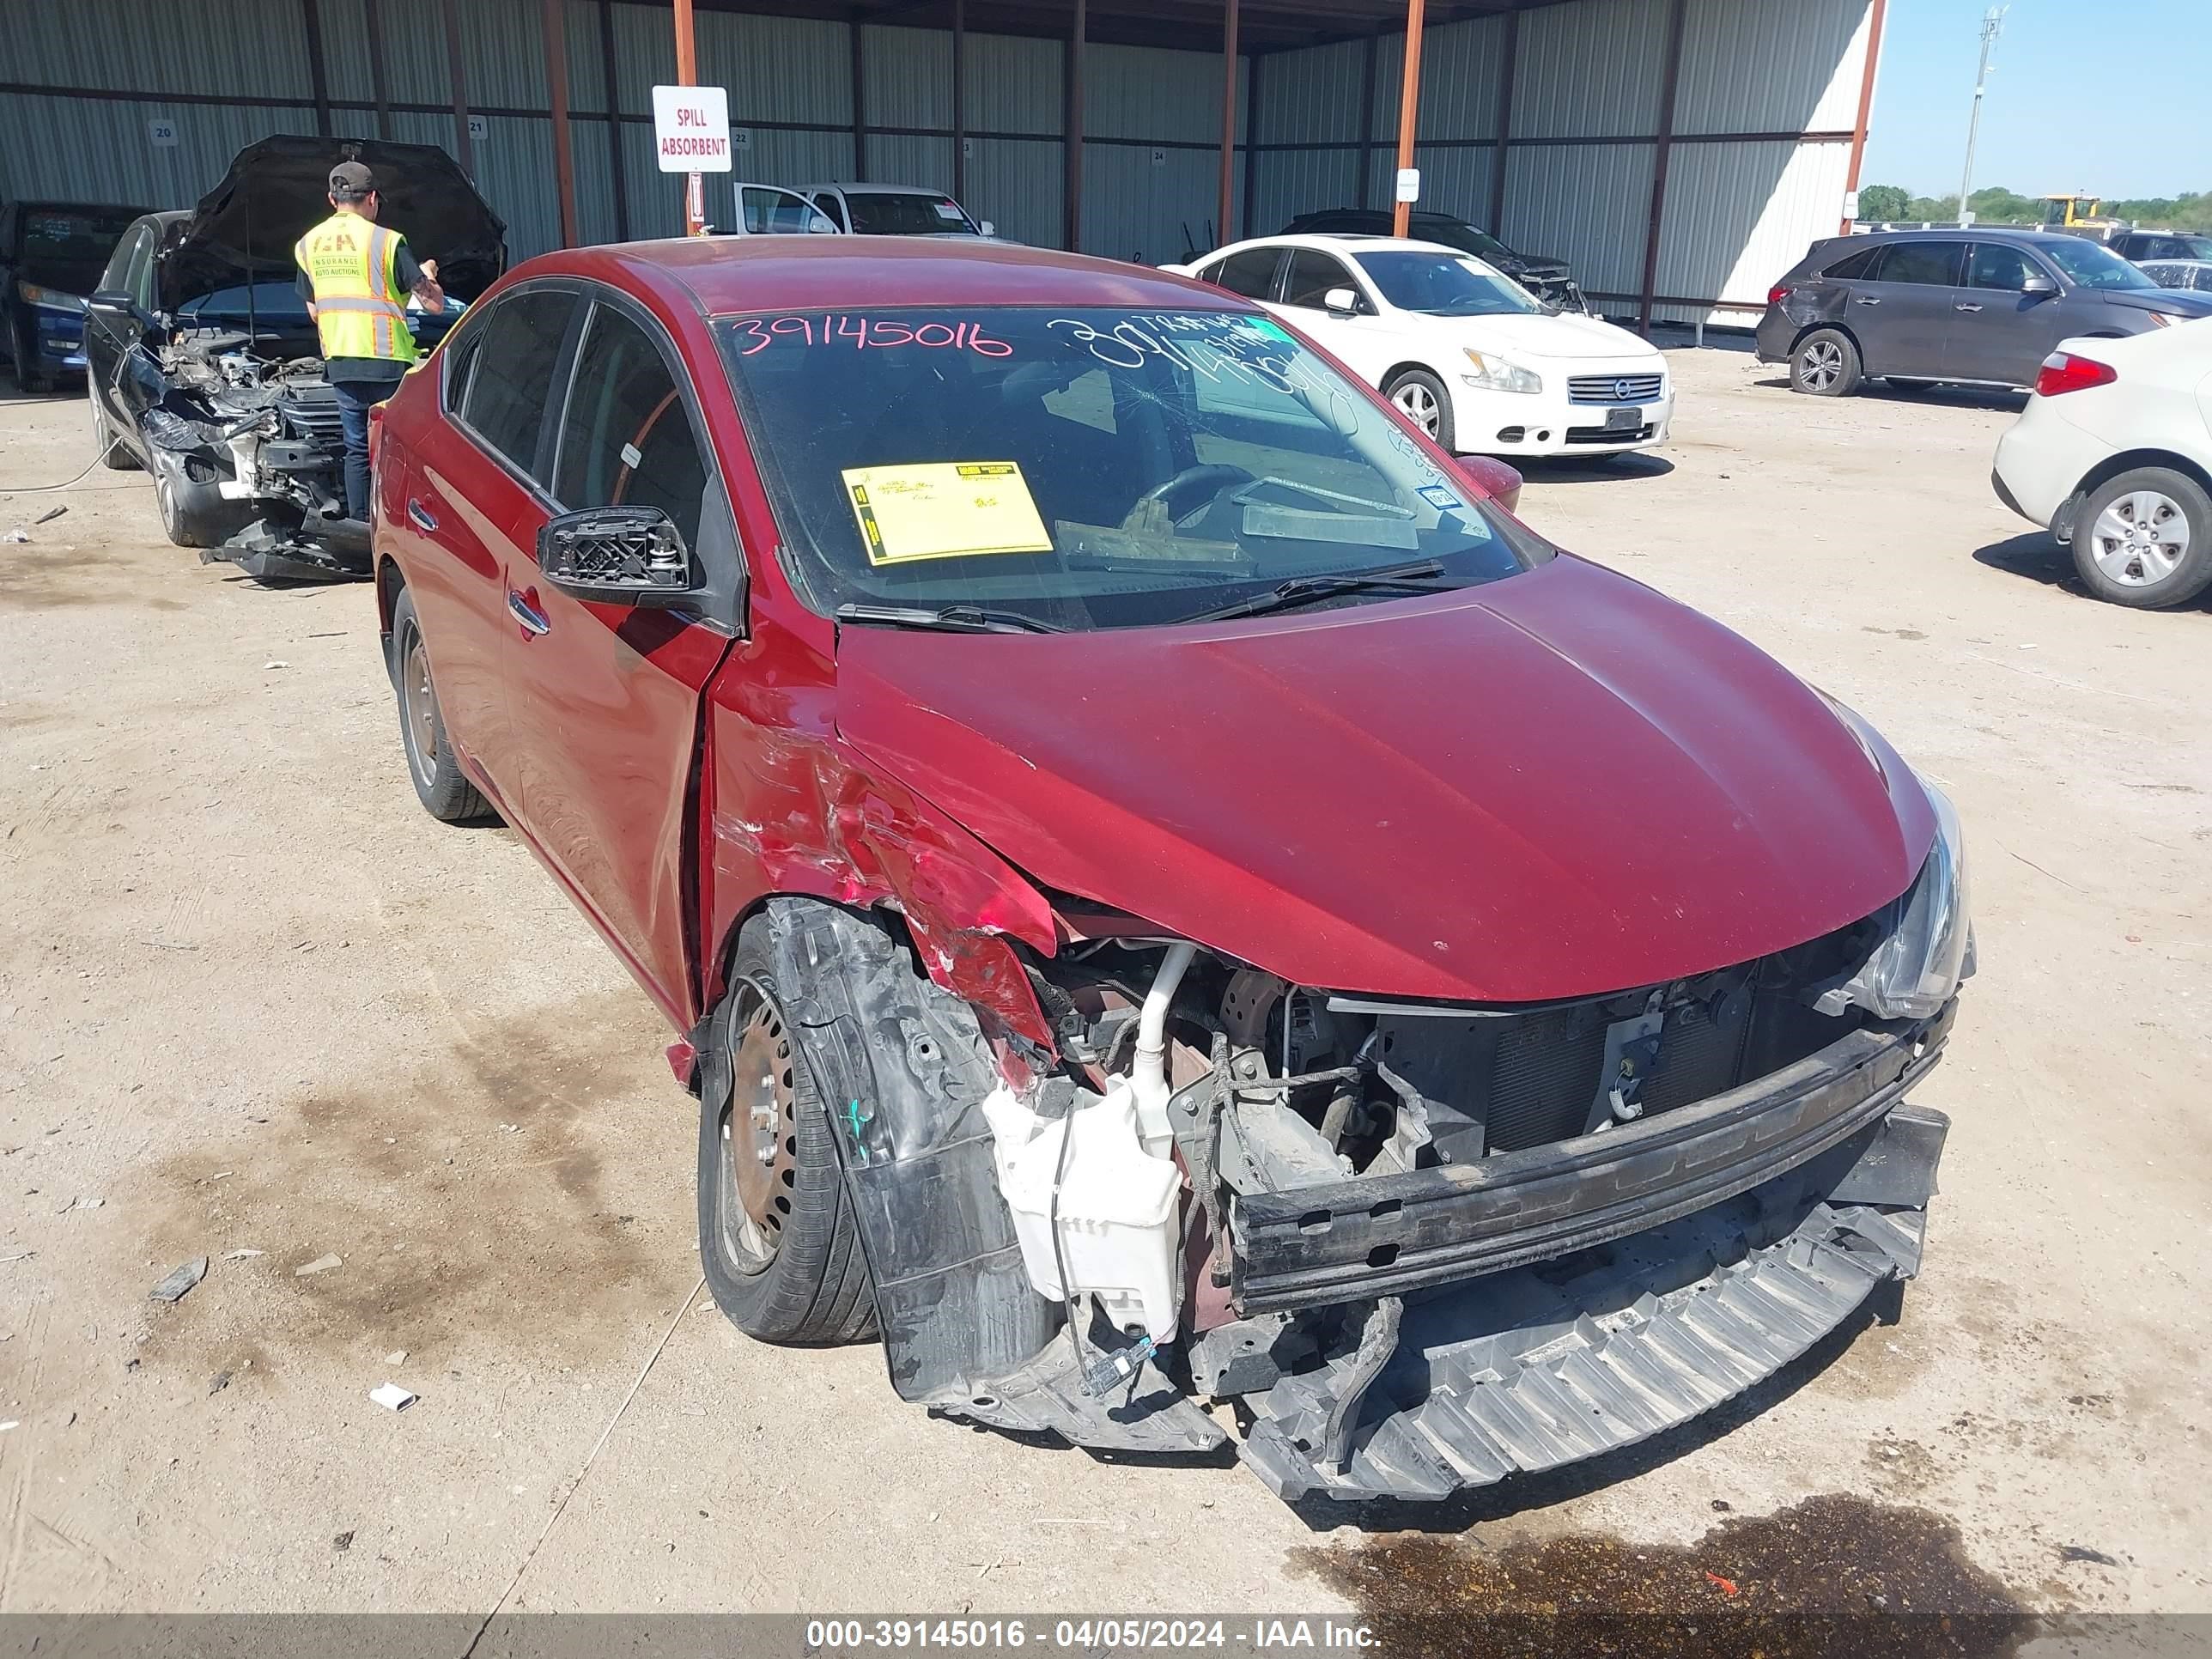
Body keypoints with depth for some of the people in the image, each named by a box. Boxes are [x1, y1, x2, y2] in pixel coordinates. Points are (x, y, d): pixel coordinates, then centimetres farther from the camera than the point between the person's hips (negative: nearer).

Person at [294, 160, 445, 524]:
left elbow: (314, 311, 17)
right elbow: (434, 302, -6)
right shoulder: (386, 241, -8)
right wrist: (428, 274, 15)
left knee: (357, 450, 13)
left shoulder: (308, 244, 11)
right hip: (386, 361, -5)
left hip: (339, 362, 5)